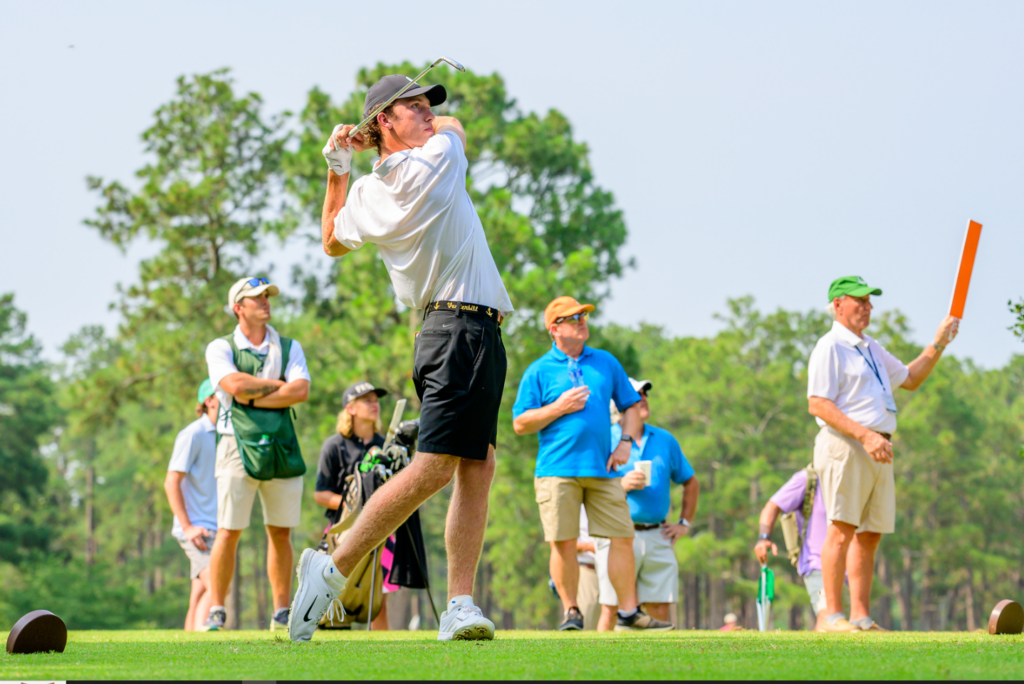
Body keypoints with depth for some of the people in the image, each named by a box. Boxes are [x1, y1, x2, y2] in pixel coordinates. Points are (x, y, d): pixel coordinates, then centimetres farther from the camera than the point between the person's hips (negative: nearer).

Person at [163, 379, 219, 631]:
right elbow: (171, 482, -11)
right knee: (214, 585, -23)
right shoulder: (193, 434, -8)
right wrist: (187, 527, -16)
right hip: (196, 529, -8)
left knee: (199, 596, 5)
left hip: (214, 529, 8)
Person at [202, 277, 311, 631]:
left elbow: (301, 390, -3)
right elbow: (235, 383, -14)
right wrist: (277, 384, -3)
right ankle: (216, 612, -4)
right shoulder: (220, 348, 6)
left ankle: (282, 613, 9)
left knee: (281, 532, 4)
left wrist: (254, 396, -7)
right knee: (229, 531, -7)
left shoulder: (289, 347, 14)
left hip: (282, 446, 3)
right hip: (238, 443, -3)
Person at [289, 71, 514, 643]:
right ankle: (333, 569, -12)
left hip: (448, 331, 9)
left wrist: (338, 170, 25)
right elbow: (454, 125, 15)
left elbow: (333, 241, 31)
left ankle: (460, 605, -6)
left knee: (477, 468, 3)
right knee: (434, 468, -13)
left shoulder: (365, 195, 9)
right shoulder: (436, 163, -8)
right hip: (465, 331, -9)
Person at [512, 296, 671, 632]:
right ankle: (571, 612, 4)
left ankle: (629, 611, 3)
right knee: (563, 542, -7)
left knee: (622, 538, -3)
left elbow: (632, 406, 21)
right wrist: (559, 408, -9)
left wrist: (626, 442, 4)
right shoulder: (539, 371, 6)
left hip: (602, 467, 3)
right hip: (558, 469, -3)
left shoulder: (606, 362, 16)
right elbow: (520, 424, 3)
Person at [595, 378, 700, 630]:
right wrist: (622, 485, -16)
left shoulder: (665, 440, 15)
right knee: (611, 609, -7)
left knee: (661, 610, -1)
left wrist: (684, 524, 16)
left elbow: (691, 482, 25)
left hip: (658, 537, 4)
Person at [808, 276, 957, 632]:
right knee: (842, 529, -13)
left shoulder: (871, 349, 24)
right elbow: (818, 404, -14)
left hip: (878, 450, 9)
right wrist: (864, 435, -22)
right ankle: (832, 615, -15)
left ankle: (860, 616, 7)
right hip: (844, 446, -9)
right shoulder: (830, 347, -5)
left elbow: (909, 379, 34)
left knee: (870, 534, 6)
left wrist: (938, 344, 21)